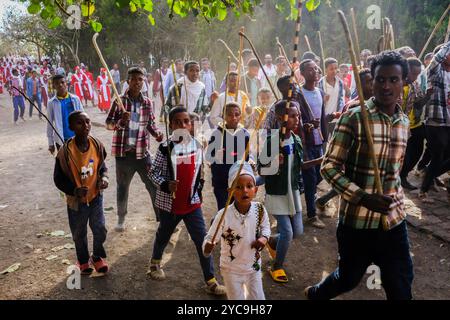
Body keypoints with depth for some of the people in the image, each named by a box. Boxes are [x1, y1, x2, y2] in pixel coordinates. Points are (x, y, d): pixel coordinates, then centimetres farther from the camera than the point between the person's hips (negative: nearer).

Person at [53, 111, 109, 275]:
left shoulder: (97, 145, -12)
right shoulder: (66, 151, -23)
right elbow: (58, 178, -12)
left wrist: (104, 177, -14)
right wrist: (74, 190, -27)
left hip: (96, 197, 2)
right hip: (76, 200, -2)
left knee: (100, 230, 11)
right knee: (79, 234, 18)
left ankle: (97, 257, 40)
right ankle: (83, 260, 45)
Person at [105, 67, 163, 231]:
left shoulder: (147, 102, 3)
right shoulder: (119, 101, -4)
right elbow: (108, 123, -3)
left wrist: (157, 133, -7)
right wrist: (120, 122, -24)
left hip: (142, 151, 2)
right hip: (123, 152, -1)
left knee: (154, 185, 3)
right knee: (122, 187, 13)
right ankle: (121, 218, 32)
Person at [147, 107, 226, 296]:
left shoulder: (197, 146, -2)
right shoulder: (166, 148, -15)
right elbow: (153, 172, -8)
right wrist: (165, 185, -24)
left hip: (192, 202, 2)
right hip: (169, 203, -2)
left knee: (203, 240, -1)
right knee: (163, 236, 20)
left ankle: (210, 281, 9)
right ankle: (155, 263, 49)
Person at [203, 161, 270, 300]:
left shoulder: (260, 209, -16)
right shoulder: (224, 215, -26)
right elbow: (210, 239, -20)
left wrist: (264, 238, -15)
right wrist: (208, 247, -42)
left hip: (253, 267, 3)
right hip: (231, 270, -3)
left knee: (258, 298, 18)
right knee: (236, 298, 12)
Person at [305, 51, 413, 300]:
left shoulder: (403, 122, 6)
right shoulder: (354, 117, -13)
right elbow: (329, 167, -14)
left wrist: (396, 200, 15)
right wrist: (362, 197, -25)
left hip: (394, 221, 5)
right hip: (356, 221, -4)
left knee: (400, 290, 8)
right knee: (348, 279, 16)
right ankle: (314, 294, 48)